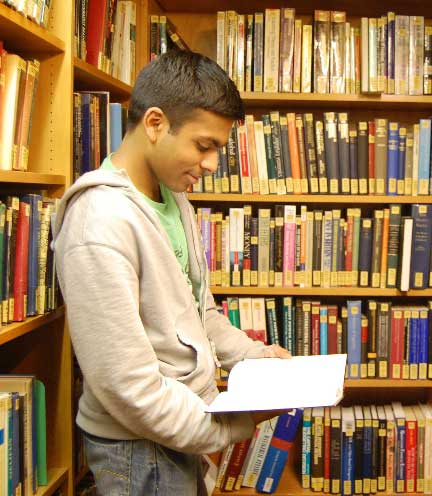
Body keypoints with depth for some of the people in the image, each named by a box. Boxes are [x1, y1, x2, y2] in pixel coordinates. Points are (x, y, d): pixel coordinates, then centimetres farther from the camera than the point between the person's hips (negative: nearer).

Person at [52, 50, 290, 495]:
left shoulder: (173, 198, 5)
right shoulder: (100, 225, -26)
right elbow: (128, 386, -26)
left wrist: (257, 356, 6)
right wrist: (236, 426, -16)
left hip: (177, 432, 8)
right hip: (138, 449, -8)